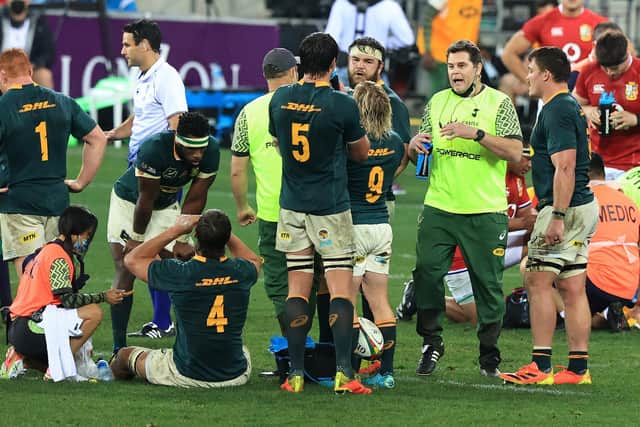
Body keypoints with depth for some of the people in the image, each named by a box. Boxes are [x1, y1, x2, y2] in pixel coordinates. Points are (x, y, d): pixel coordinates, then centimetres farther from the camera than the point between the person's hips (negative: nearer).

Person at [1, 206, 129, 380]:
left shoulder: (46, 250, 20)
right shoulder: (58, 255, -11)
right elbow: (68, 300, -16)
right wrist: (103, 297, -10)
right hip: (32, 325, -10)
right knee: (94, 313, -20)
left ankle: (21, 358, 11)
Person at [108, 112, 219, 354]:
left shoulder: (210, 152, -24)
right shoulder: (154, 148, -39)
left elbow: (194, 201, -14)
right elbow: (145, 201, -27)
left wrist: (181, 240, -11)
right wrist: (137, 238, -17)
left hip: (166, 205, 4)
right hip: (129, 203, -4)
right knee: (126, 273, -9)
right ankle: (119, 349, -7)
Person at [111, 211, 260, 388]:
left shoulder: (180, 273, -19)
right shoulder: (241, 272, -11)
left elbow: (132, 259, 0)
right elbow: (253, 260, 18)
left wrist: (176, 230, 1)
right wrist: (222, 229, 13)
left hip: (187, 377, -3)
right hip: (235, 376, 3)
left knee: (125, 354, 24)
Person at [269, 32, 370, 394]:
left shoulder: (280, 100, -1)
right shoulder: (343, 105, -13)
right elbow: (361, 153, 3)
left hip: (292, 207, 4)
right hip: (332, 208, -4)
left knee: (298, 289, 7)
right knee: (341, 289, -2)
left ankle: (296, 374, 5)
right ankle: (343, 372, -11)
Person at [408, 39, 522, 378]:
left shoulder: (498, 103, 0)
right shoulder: (437, 102, 13)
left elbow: (515, 152, -10)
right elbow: (416, 155, 19)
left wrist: (476, 133, -21)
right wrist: (415, 144, -5)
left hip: (485, 212, -3)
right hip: (439, 207, 3)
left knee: (488, 284, 1)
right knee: (426, 273, -4)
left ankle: (489, 353, 12)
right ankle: (431, 343, 9)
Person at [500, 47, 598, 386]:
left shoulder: (557, 111, -15)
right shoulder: (572, 107, 17)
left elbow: (565, 167, -23)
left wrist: (557, 216, -25)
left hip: (563, 208, -10)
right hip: (583, 206, 10)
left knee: (538, 281, -7)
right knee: (572, 288, 8)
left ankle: (540, 366, -9)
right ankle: (578, 368, 7)